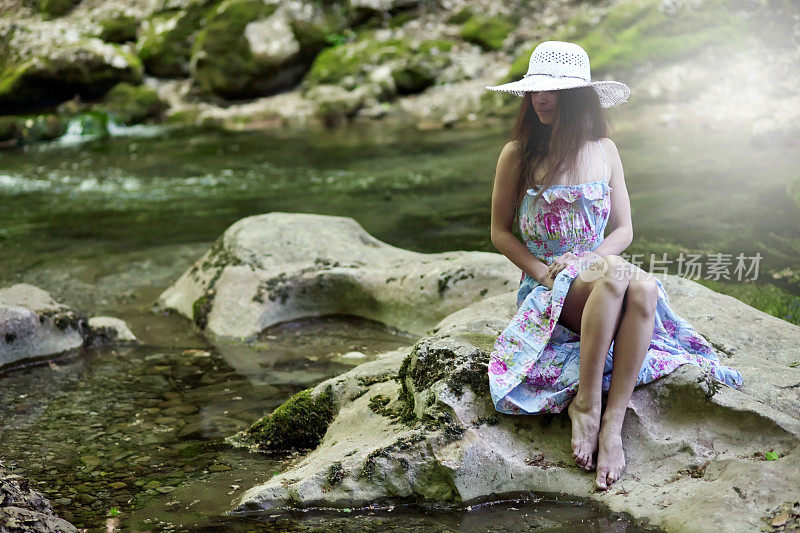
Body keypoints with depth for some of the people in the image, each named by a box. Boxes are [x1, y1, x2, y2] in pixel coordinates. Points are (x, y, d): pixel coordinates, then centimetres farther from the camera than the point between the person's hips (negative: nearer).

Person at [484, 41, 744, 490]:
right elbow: (501, 232, 3)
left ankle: (613, 422, -31)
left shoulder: (604, 151, 7)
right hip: (546, 284, -3)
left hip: (598, 268, 3)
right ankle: (585, 403, -26)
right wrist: (543, 272, -12)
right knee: (616, 276, -37)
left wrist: (588, 258, -10)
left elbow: (624, 230, 10)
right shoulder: (517, 155, -1)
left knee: (645, 288, -34)